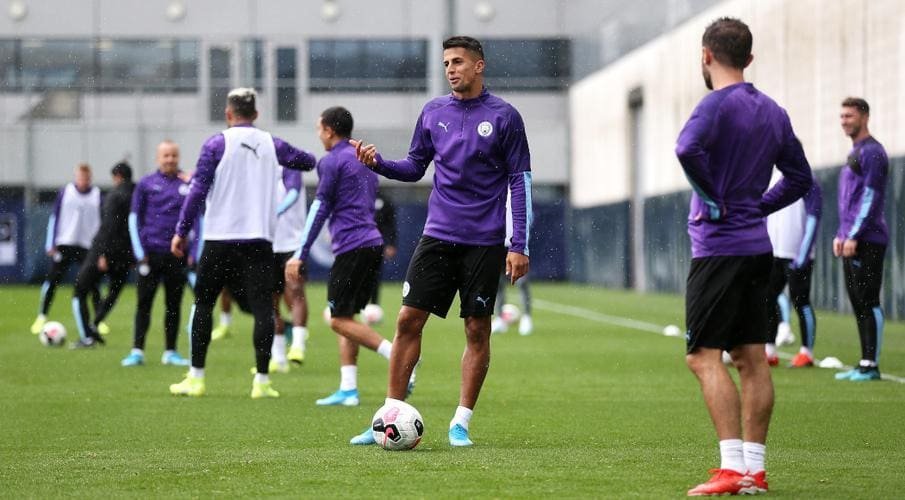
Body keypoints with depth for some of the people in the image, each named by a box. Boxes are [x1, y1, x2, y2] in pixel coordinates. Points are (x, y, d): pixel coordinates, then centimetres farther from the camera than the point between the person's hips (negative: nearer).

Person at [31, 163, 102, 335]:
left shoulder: (97, 194, 4)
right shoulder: (65, 192, 3)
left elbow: (102, 221, 8)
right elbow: (55, 217, 5)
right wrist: (51, 244, 0)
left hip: (88, 245, 0)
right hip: (64, 244, 0)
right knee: (52, 280, -5)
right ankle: (42, 317, 2)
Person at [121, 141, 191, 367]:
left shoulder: (188, 185, 5)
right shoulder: (146, 184, 4)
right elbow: (134, 219, 4)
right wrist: (140, 252, -2)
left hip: (177, 255, 1)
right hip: (151, 253, -1)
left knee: (174, 305, 6)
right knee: (144, 303, 0)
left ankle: (170, 352, 13)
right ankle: (137, 351, 2)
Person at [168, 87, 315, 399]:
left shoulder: (217, 144, -2)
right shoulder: (272, 145, 7)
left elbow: (198, 190, -6)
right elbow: (308, 162, 23)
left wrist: (182, 231, 0)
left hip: (220, 239, -1)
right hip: (260, 241, 1)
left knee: (203, 303, 11)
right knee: (262, 308, 0)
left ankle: (196, 378, 11)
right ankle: (262, 381, -6)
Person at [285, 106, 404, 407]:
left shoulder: (331, 161, -6)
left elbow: (320, 209, -10)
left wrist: (300, 255, -8)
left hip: (352, 246, -9)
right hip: (373, 243, 9)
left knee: (339, 320, -6)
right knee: (344, 317, 12)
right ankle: (348, 389, 5)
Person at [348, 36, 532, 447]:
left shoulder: (503, 116, -3)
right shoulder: (433, 112, 8)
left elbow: (520, 181, -3)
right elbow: (415, 167, 16)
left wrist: (519, 245, -9)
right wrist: (378, 163, -5)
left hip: (484, 241, -3)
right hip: (438, 236, 3)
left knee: (477, 331, 0)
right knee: (408, 320, -3)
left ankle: (461, 423, 9)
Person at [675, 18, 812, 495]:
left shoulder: (718, 104, -12)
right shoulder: (772, 111, 13)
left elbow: (688, 148, -32)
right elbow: (799, 176, 20)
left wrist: (713, 200, -20)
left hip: (718, 247, -8)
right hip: (758, 247, 8)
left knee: (703, 356, -8)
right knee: (751, 358, 9)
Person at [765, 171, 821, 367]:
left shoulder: (809, 185, -7)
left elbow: (812, 221, -12)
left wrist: (804, 254, -17)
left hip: (797, 257, -7)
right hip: (774, 255, 7)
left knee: (801, 302, -2)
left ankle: (806, 353, 5)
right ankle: (770, 352, 10)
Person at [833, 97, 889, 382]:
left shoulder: (872, 152, -10)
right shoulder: (854, 153, 20)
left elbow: (871, 198, -17)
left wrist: (853, 236, -19)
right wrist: (841, 235, 19)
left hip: (868, 241, -10)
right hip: (853, 241, 10)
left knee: (868, 301, -9)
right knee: (858, 302, 9)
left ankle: (871, 366, -8)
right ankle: (864, 365, 11)